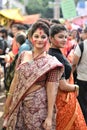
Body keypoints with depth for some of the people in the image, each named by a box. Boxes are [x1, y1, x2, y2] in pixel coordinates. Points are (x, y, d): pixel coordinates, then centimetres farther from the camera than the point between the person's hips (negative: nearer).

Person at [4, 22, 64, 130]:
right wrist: (8, 100, 11)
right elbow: (16, 79, 9)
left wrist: (49, 117, -14)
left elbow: (51, 90, -11)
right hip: (18, 104, 4)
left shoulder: (51, 62, -9)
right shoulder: (23, 55, 3)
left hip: (38, 106, -4)